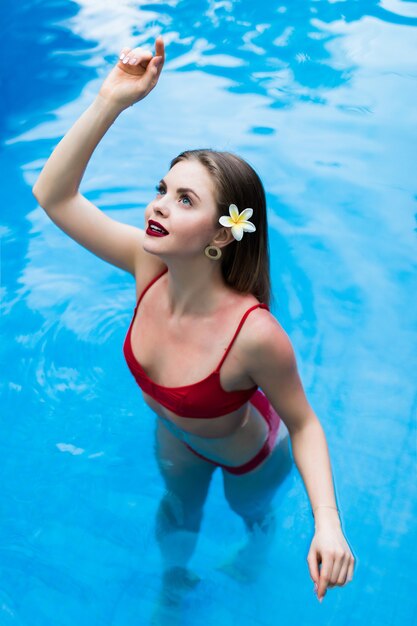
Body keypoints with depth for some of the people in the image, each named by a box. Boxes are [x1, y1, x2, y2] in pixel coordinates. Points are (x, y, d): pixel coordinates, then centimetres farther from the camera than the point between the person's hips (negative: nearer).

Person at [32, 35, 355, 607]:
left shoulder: (256, 335, -45)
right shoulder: (150, 266, -30)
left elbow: (302, 423, -29)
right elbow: (53, 195, -28)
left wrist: (328, 525, -42)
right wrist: (109, 102, -40)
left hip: (250, 455, -4)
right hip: (175, 436, 4)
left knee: (252, 513, 33)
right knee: (178, 508, 34)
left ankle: (257, 555, 70)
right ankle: (175, 578, 67)